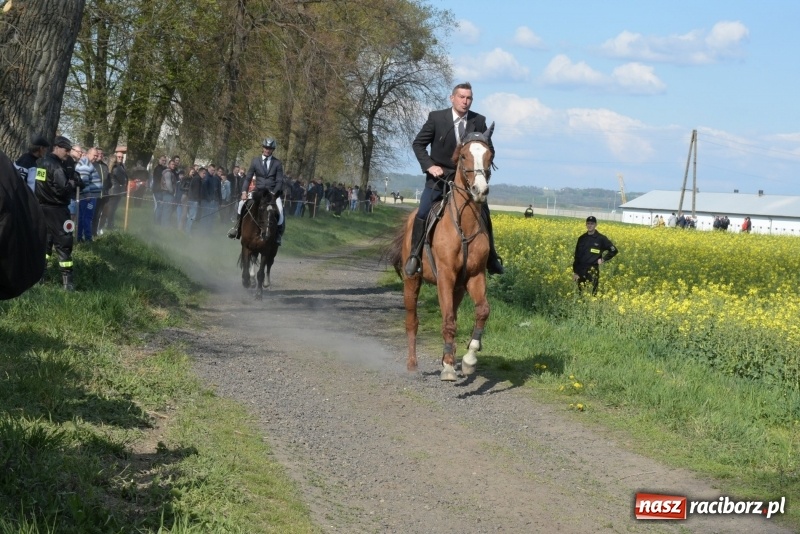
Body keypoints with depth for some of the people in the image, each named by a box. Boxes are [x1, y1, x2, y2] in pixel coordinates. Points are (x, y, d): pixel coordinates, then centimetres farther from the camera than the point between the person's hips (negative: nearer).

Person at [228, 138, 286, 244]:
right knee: (243, 203, -17)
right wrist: (244, 191, -12)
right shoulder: (255, 161, 4)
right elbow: (248, 178, 2)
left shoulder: (277, 163, 1)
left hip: (273, 192, -2)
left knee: (279, 209, -26)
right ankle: (238, 227, 2)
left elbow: (279, 181, -3)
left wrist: (274, 193, -20)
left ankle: (278, 234, -9)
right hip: (258, 191, 2)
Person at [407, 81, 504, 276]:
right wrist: (429, 165, -14)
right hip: (439, 177, -2)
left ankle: (491, 257, 10)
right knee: (423, 213, -15)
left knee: (483, 214, -5)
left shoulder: (479, 121, 0)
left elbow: (489, 149, 11)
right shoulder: (436, 118, -6)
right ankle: (415, 254, 0)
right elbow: (418, 144, 0)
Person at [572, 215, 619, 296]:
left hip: (592, 271, -4)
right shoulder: (581, 239, 10)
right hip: (581, 270, 4)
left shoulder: (601, 239, -1)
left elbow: (614, 250, 2)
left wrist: (603, 259, -2)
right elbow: (576, 256, 12)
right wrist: (575, 272, 8)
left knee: (592, 293, -8)